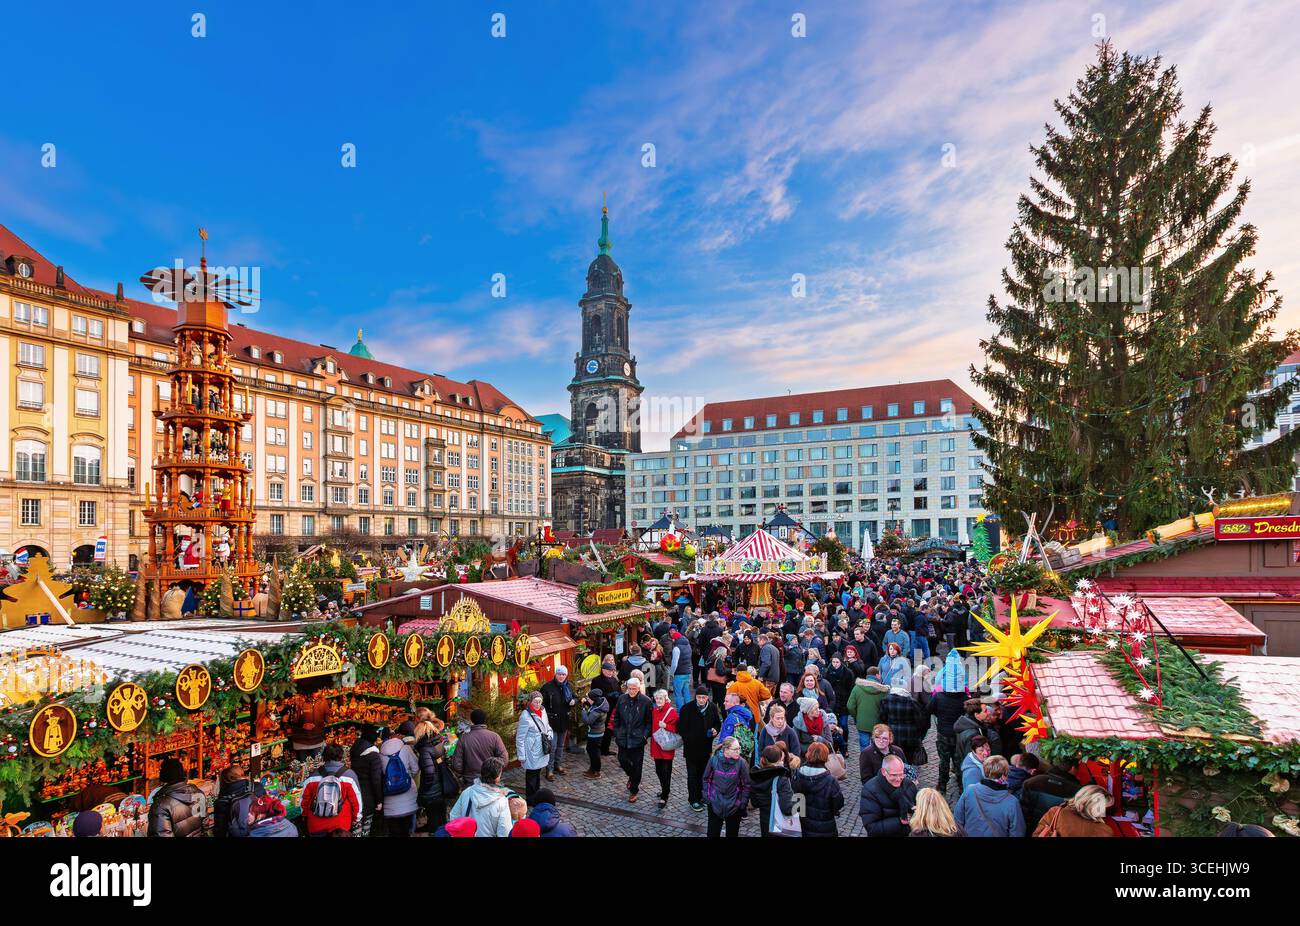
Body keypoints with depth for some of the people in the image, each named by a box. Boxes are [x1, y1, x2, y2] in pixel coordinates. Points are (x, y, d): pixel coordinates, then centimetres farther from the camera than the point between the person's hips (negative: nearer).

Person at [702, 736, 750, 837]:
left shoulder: (741, 762, -16)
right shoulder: (714, 760, -13)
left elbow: (746, 784, -8)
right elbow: (707, 779, 1)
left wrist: (743, 802, -9)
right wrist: (706, 796, 0)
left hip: (734, 806, -1)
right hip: (715, 804, 1)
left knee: (732, 833, 16)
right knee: (713, 832, 16)